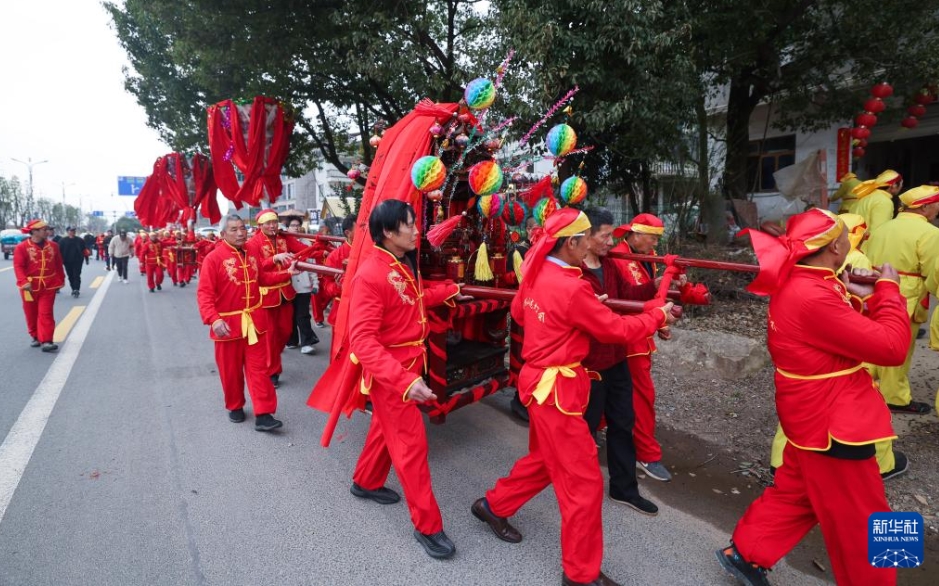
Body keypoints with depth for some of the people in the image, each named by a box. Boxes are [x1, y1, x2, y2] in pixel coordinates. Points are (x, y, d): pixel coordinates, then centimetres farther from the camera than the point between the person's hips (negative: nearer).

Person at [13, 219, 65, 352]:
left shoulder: (53, 246, 4)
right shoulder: (22, 247, -8)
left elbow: (58, 264, 10)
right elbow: (18, 266, -13)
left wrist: (61, 280, 11)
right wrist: (24, 282, -25)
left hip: (49, 285, 1)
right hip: (30, 286, -1)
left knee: (46, 313, -4)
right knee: (31, 314, 11)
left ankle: (46, 341, -8)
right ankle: (36, 337, 28)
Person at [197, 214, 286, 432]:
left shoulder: (252, 254, 6)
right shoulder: (213, 258, -12)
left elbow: (262, 279, 20)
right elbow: (204, 293, -17)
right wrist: (213, 319, -29)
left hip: (254, 321, 4)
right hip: (228, 323, -4)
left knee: (258, 368, 2)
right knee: (231, 369, 11)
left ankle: (263, 415, 4)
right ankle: (235, 407, 32)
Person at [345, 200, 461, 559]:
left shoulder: (405, 266, 4)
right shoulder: (370, 275, -26)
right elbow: (362, 340, -32)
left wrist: (449, 292, 20)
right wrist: (405, 380, -41)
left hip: (409, 365, 9)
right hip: (390, 373, -9)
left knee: (387, 428, 25)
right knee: (411, 444, -1)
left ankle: (365, 483, 48)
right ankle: (427, 526, 13)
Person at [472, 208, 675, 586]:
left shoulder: (536, 273, 1)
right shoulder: (572, 288, -24)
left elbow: (519, 313, 19)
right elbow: (616, 329, -14)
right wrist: (658, 315, 1)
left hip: (540, 379, 9)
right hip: (556, 389, -9)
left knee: (545, 459, 27)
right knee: (584, 481, 4)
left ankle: (493, 505, 43)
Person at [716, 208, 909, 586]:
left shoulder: (796, 284, 3)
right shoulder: (813, 297, -29)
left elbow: (847, 331, 13)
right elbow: (890, 347, -25)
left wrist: (859, 298, 0)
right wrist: (888, 291, -13)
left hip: (815, 414, 10)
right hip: (830, 422, -10)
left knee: (795, 493, 23)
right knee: (859, 521, 10)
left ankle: (744, 554, 34)